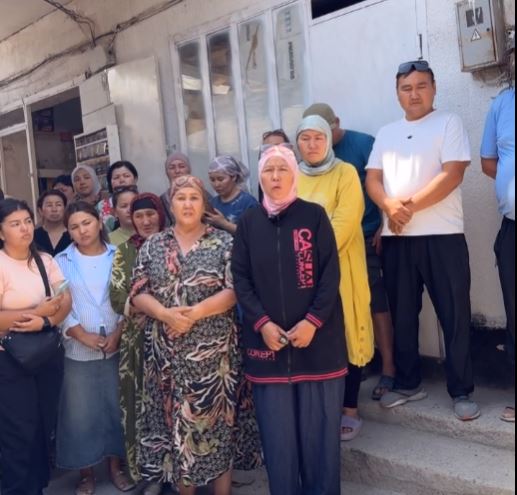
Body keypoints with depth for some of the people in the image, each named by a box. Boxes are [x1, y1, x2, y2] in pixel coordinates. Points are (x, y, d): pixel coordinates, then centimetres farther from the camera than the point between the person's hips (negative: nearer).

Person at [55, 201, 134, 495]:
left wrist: (118, 333, -10)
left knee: (116, 408, 10)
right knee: (81, 413, 5)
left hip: (116, 347, 1)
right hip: (78, 350, 0)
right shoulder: (61, 262, 2)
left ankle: (116, 466, 27)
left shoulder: (118, 256, 2)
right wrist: (82, 335, -12)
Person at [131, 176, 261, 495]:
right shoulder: (153, 246, 8)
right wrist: (165, 314, -16)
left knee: (218, 419, 4)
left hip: (214, 350, -2)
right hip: (167, 353, 2)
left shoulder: (224, 243, 1)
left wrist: (197, 312, -19)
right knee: (175, 420, 9)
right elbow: (138, 293, 2)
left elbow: (234, 290, -7)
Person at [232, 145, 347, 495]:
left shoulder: (314, 216, 1)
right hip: (268, 337, 2)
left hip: (317, 336, -1)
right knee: (277, 426, 7)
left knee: (319, 422, 6)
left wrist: (313, 321, -14)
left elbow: (331, 273, -4)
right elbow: (241, 278, 3)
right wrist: (262, 323, -10)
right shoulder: (249, 223, 7)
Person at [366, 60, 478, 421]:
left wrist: (410, 206, -16)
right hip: (396, 238, 5)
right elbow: (372, 179, 8)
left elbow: (453, 174, -11)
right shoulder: (386, 133, 16)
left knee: (455, 316, 0)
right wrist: (389, 206, -13)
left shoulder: (449, 123, 2)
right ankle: (408, 384, 25)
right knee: (402, 315, 11)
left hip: (442, 236, -5)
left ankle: (462, 391, 12)